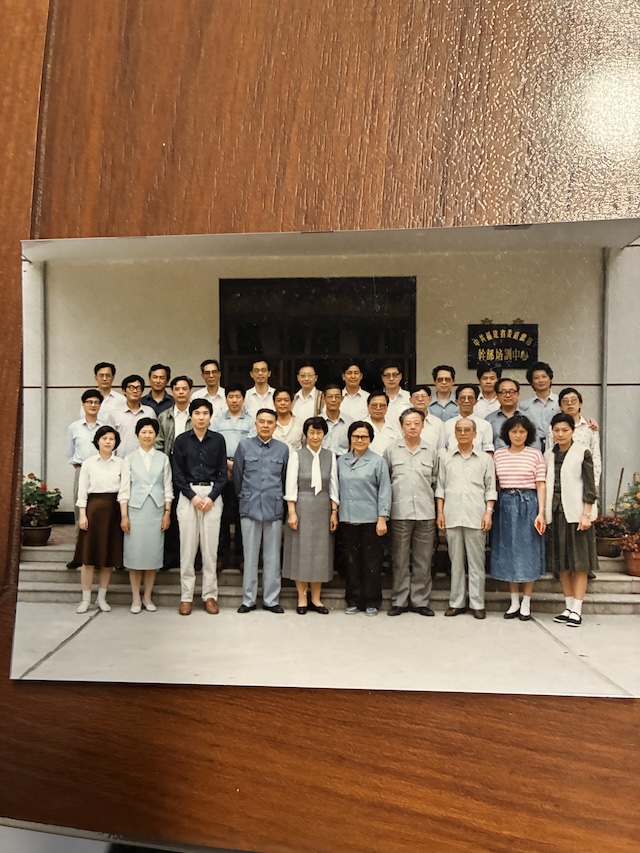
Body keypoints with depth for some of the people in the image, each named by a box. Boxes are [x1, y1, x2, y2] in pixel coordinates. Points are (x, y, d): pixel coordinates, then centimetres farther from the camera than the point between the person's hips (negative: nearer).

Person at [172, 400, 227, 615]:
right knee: (187, 547, 1)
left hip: (212, 495, 0)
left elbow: (223, 473, 3)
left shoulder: (218, 440, 5)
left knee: (210, 547, 1)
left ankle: (210, 595, 11)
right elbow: (178, 474, 1)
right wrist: (193, 496, -9)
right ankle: (186, 596, 10)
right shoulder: (181, 440, 4)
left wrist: (211, 497, -8)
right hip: (188, 495, 0)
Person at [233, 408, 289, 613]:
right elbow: (237, 476, 9)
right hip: (250, 508, -1)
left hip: (274, 508, 1)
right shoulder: (244, 446, 2)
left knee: (272, 556, 6)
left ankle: (271, 599, 16)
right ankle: (248, 599, 15)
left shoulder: (283, 449, 4)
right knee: (250, 556, 6)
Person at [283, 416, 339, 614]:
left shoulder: (330, 456, 7)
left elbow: (333, 486, 6)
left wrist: (334, 512, 1)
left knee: (320, 551, 7)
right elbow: (291, 486, -4)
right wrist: (291, 512, -10)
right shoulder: (296, 455, -1)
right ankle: (302, 598, 13)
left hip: (323, 508, 3)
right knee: (301, 550, 2)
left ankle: (315, 599, 18)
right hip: (302, 507, -2)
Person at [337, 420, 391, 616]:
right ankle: (353, 600, 21)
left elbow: (384, 491, -4)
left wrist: (382, 518, -9)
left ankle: (372, 602, 16)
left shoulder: (378, 461, -2)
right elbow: (338, 489, 11)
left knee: (371, 562, 4)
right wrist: (335, 513, 6)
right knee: (351, 561, 10)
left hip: (370, 519, -3)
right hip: (347, 519, 3)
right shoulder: (341, 461, 7)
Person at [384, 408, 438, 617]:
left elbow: (435, 481, 14)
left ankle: (420, 601, 17)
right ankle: (399, 601, 15)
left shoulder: (431, 452, 10)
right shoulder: (391, 451, 5)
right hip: (400, 513, -1)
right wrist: (390, 501, 0)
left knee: (423, 560, 6)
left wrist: (439, 511, 9)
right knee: (400, 560, 5)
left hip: (426, 513, 2)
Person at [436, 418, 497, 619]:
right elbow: (440, 487, 10)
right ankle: (456, 602, 15)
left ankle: (477, 604, 11)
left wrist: (488, 512, -3)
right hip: (452, 516, 1)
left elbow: (490, 489, 7)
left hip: (476, 517, -1)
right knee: (456, 561, 7)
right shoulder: (445, 457, 10)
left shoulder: (485, 459, 7)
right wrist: (440, 512, 4)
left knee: (477, 561, 3)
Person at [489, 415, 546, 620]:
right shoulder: (498, 454, 7)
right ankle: (514, 602, 18)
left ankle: (526, 603, 13)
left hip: (528, 504, -2)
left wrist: (541, 512, -10)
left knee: (528, 552, 2)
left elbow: (541, 485, -3)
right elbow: (493, 483, 8)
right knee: (508, 552, 7)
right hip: (505, 504, 3)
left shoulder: (535, 454, 0)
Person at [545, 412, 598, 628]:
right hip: (555, 513, 5)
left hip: (576, 513, -5)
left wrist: (586, 515, -12)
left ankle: (576, 610, 3)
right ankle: (568, 607, 16)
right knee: (561, 562, 8)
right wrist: (544, 514, 7)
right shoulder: (548, 455, 11)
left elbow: (589, 486, -6)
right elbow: (546, 485, 11)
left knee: (579, 562, -1)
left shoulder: (582, 453, -3)